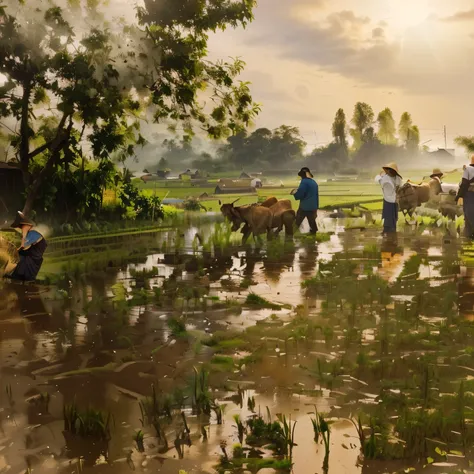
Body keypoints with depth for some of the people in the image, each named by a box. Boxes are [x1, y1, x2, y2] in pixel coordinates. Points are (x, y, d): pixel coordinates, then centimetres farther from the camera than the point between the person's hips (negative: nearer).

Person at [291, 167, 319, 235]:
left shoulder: (304, 181, -13)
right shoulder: (314, 182, 12)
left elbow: (300, 194, -18)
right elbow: (316, 196, 18)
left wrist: (294, 193, 4)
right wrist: (316, 208, 24)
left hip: (304, 207, -7)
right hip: (313, 207, 7)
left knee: (297, 222, 2)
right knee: (312, 222, 14)